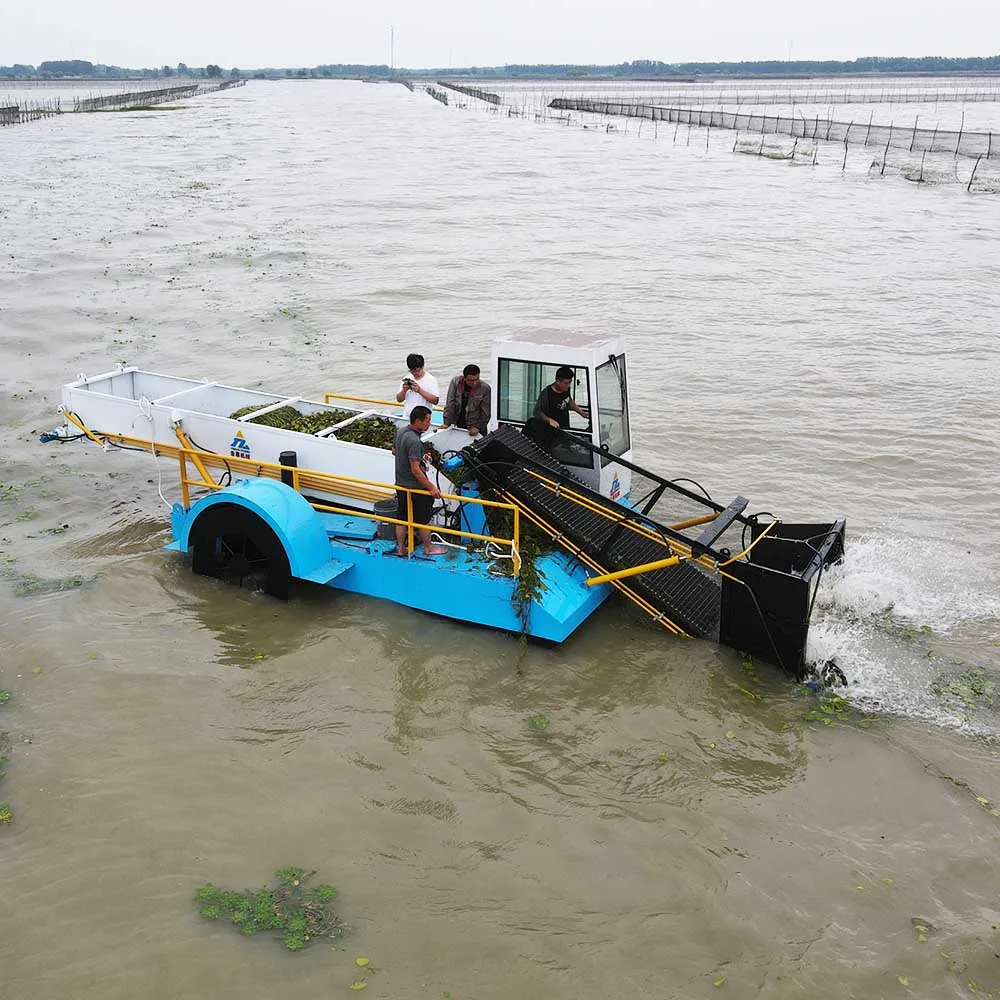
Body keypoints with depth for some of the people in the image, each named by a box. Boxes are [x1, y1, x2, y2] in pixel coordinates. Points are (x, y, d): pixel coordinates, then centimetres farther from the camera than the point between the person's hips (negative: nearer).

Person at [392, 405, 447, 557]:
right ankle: (428, 548, 25)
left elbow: (394, 451, 18)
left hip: (401, 483, 8)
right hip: (416, 487, -8)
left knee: (402, 517, 17)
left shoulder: (401, 431, -1)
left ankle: (401, 548, 27)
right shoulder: (414, 441, -29)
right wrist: (431, 487, -23)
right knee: (424, 519, 10)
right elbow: (415, 470, -29)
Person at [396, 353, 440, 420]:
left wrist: (420, 390, -20)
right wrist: (404, 390, -9)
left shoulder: (431, 380, -4)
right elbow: (399, 399, 11)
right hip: (406, 418, 4)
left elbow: (435, 400, -13)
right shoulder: (406, 379, 9)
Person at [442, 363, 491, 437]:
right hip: (458, 426, 2)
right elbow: (450, 404, -8)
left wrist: (478, 427, -17)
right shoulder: (455, 382, -10)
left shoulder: (485, 388, -15)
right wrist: (447, 423, -11)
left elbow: (485, 413, -10)